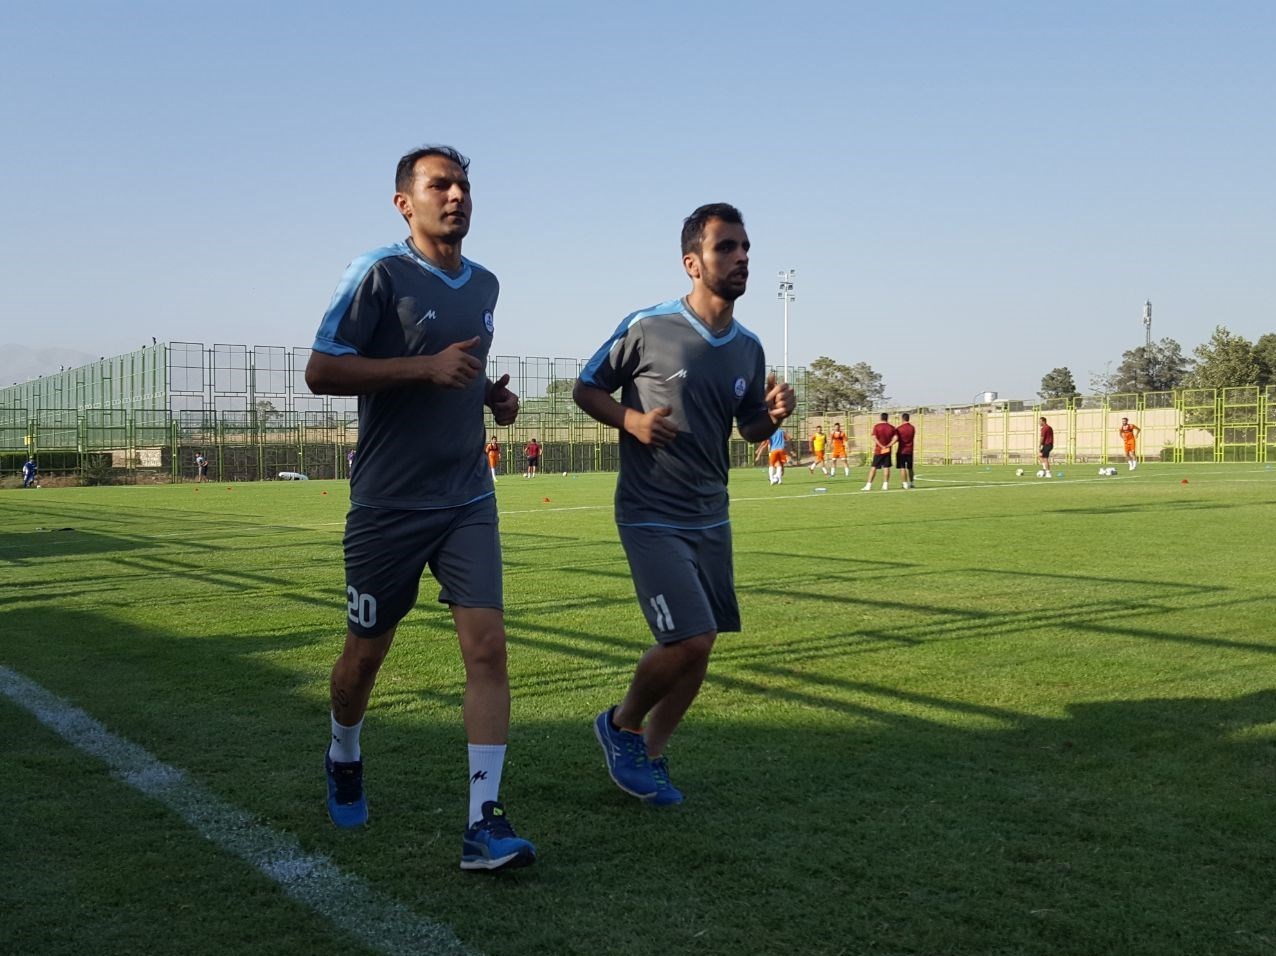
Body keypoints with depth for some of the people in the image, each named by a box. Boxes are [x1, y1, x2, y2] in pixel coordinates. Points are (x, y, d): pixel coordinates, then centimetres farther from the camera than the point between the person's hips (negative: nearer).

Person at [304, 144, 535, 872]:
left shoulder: (485, 285, 12)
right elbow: (321, 372, -15)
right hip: (389, 505, -4)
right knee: (367, 650, 11)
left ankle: (485, 822, -8)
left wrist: (491, 392, 8)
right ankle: (345, 759, 42)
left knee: (488, 646, -10)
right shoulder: (380, 274, -9)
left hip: (468, 502, 4)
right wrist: (427, 367, -22)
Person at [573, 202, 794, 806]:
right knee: (690, 641, -14)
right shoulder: (647, 327, -11)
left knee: (698, 649, 9)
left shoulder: (749, 348, 6)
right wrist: (631, 420, -19)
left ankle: (650, 755, 29)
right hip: (651, 518, -6)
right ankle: (621, 725, 14)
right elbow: (585, 389, 0)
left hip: (711, 518, 7)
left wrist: (772, 415, -5)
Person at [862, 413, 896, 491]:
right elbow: (895, 438, -7)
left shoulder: (876, 426, -4)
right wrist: (888, 445, -9)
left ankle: (869, 485, -2)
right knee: (886, 467, 5)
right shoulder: (891, 427, 2)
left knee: (874, 467, 1)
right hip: (888, 451, 2)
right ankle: (885, 485, 3)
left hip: (878, 450, -2)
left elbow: (874, 438, -14)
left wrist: (882, 446, -12)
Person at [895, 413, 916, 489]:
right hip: (910, 451, 4)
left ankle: (905, 484, -8)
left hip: (901, 451, -4)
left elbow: (896, 439, -8)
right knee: (910, 468, 16)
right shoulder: (912, 427, 3)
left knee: (902, 468, -2)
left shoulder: (899, 428, -10)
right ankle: (911, 483, 24)